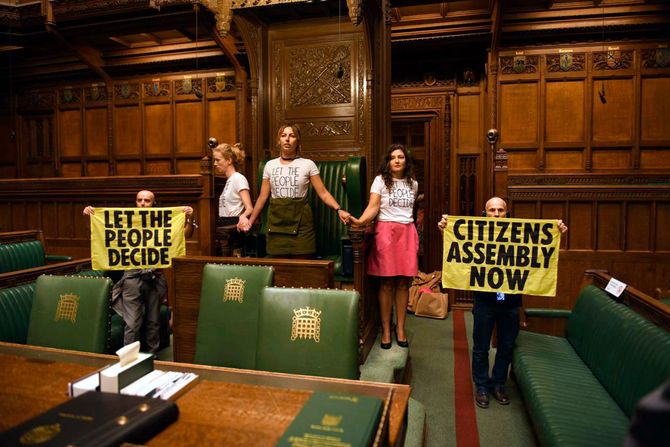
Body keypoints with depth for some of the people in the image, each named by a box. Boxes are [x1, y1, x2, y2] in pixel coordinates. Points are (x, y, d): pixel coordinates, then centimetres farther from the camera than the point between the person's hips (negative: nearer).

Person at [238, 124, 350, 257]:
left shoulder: (308, 164, 0)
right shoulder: (270, 165, 8)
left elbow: (323, 193, -5)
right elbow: (263, 197, 12)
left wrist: (339, 210, -20)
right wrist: (250, 220, 10)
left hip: (300, 221, -2)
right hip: (276, 221, 3)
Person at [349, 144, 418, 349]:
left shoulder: (413, 183, 14)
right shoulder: (381, 180, 1)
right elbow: (373, 206, -11)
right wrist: (360, 220, -29)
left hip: (407, 233, 4)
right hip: (386, 231, -3)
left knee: (403, 283, 3)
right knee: (386, 283, -2)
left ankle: (400, 329, 15)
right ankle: (386, 330, 9)